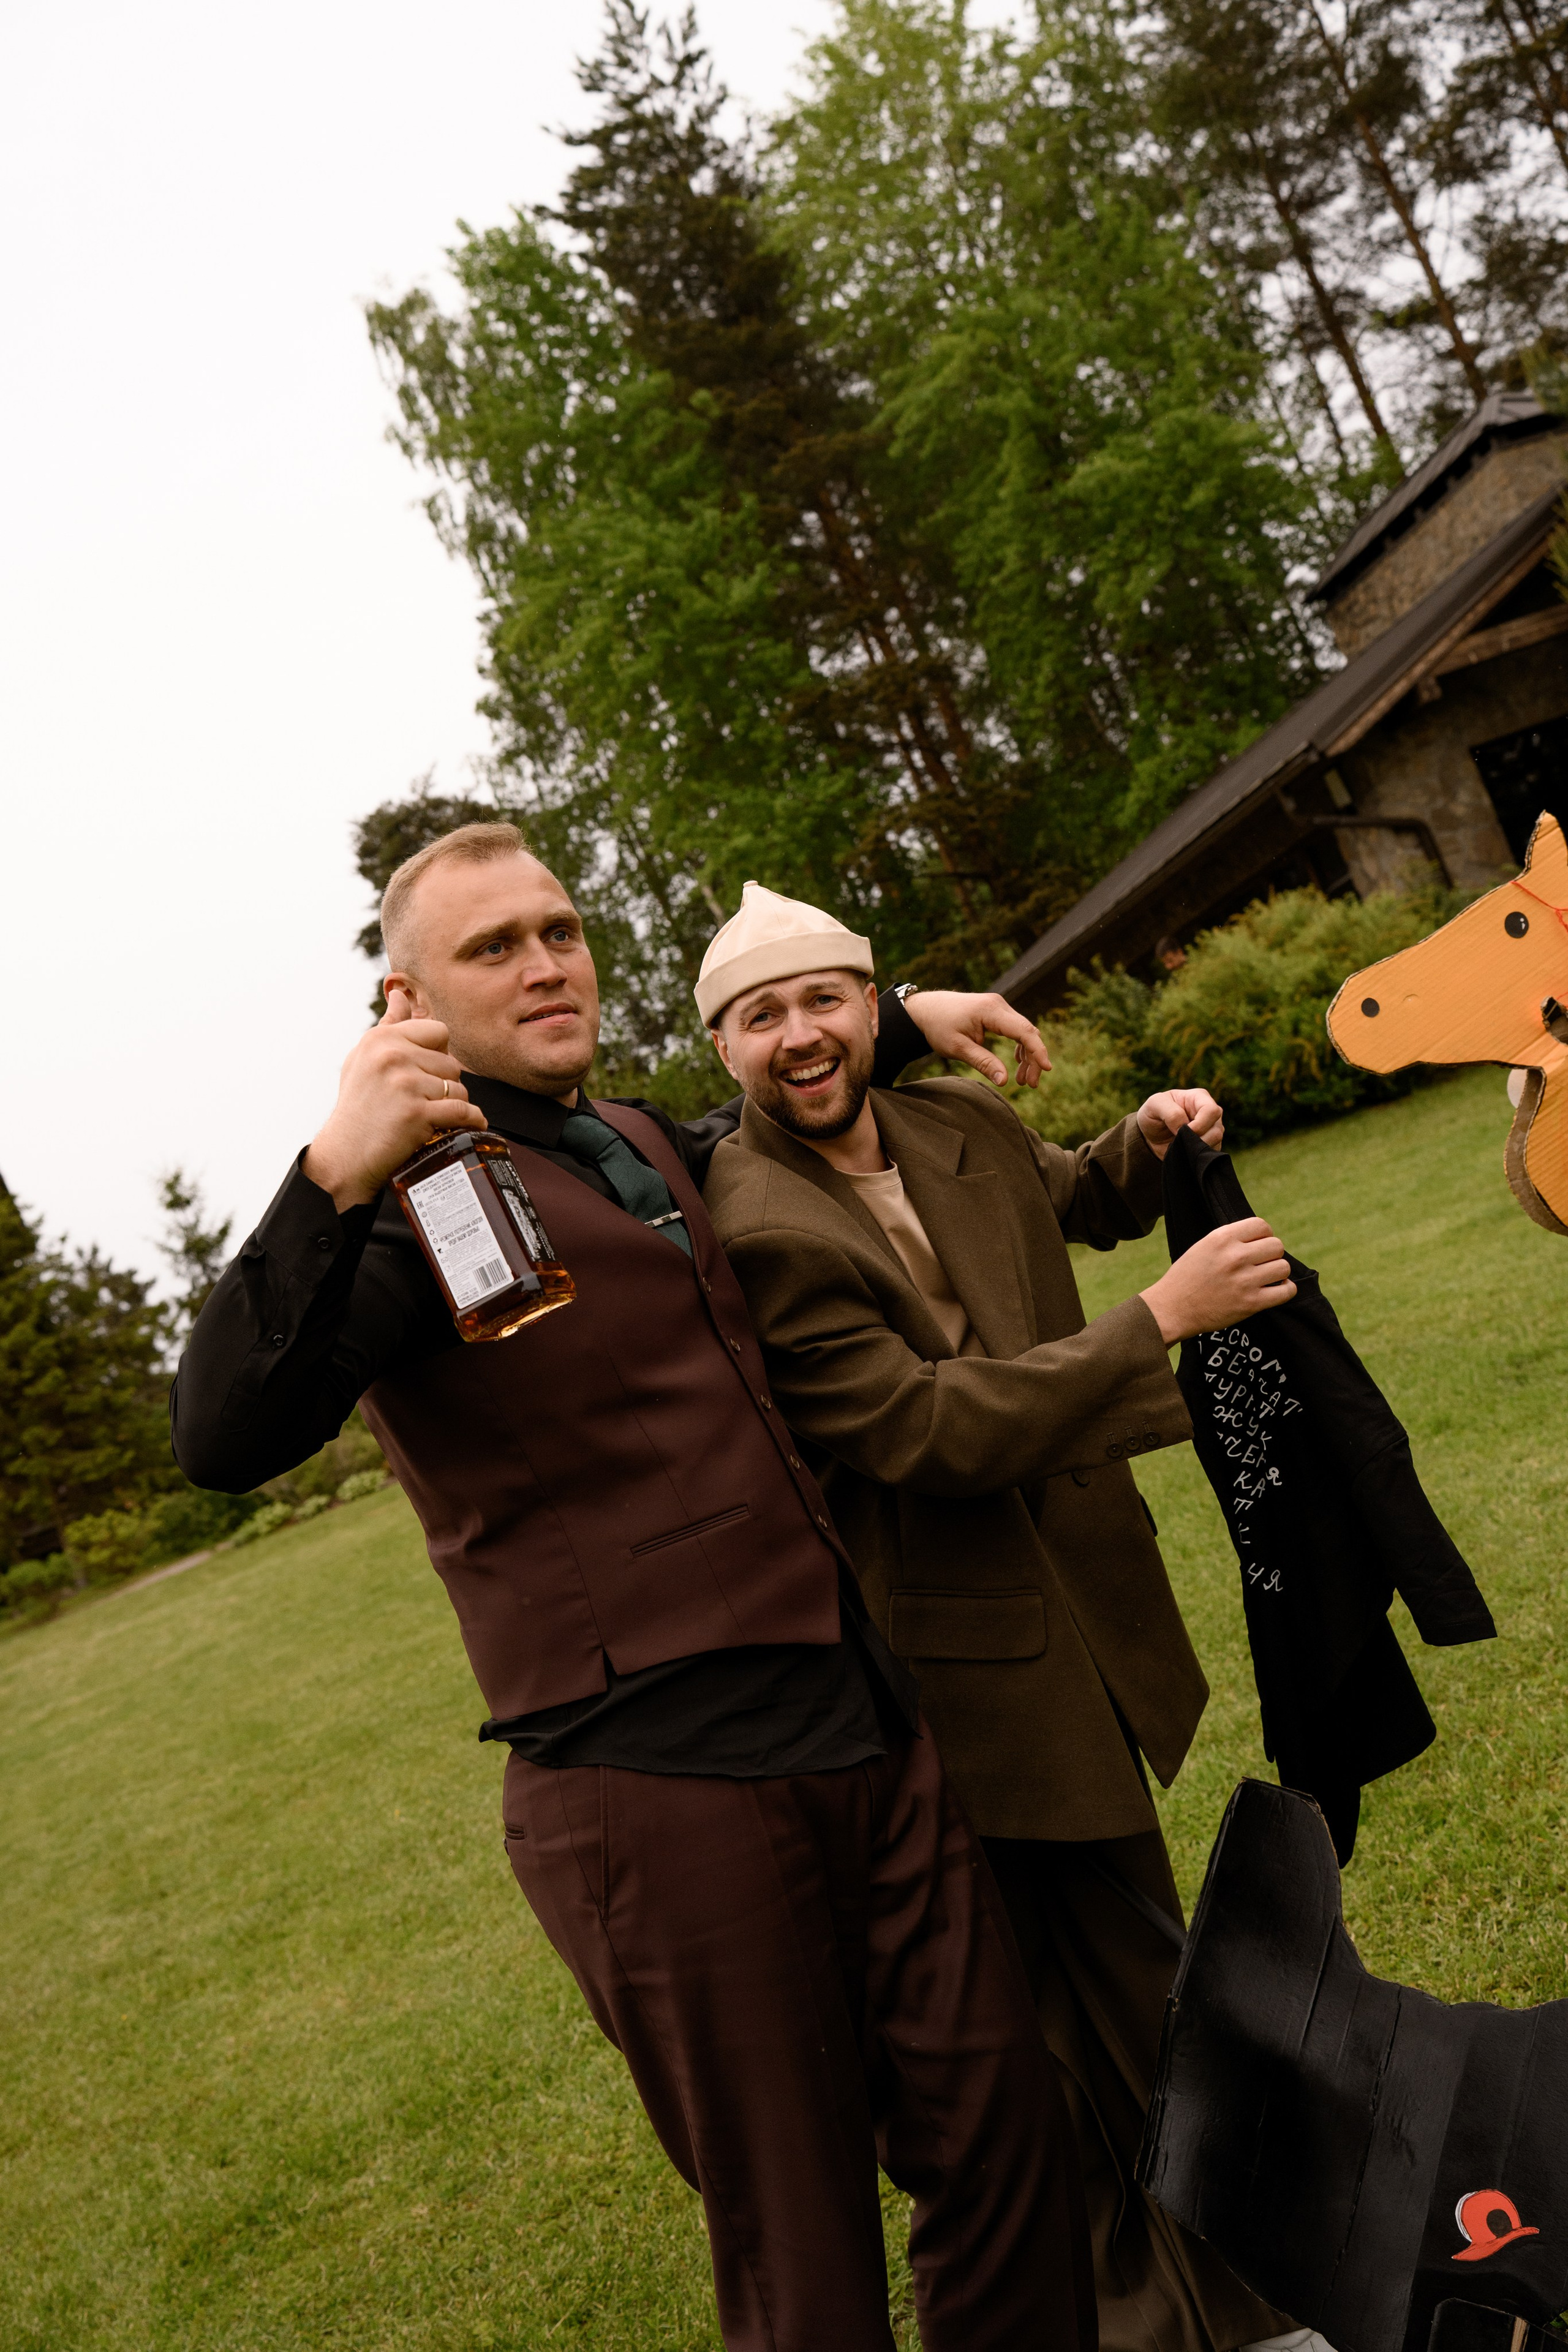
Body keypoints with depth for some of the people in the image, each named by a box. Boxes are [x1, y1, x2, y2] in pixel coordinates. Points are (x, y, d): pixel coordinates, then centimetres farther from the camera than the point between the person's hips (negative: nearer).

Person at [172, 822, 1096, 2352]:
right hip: (664, 1790, -7)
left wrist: (899, 1020, 32)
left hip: (872, 1736, 7)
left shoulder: (636, 1142, 15)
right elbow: (226, 1440, -22)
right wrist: (333, 1183, -34)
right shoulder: (425, 1196, -7)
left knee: (1004, 2146, 12)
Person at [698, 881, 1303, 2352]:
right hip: (980, 1662, -8)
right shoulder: (752, 1232, -23)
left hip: (1082, 1615, 9)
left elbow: (1075, 1201, 24)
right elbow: (927, 1427, -27)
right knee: (1131, 1972, 5)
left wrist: (1146, 1139, 1)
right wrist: (1163, 1318, -24)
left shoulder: (958, 1123, 2)